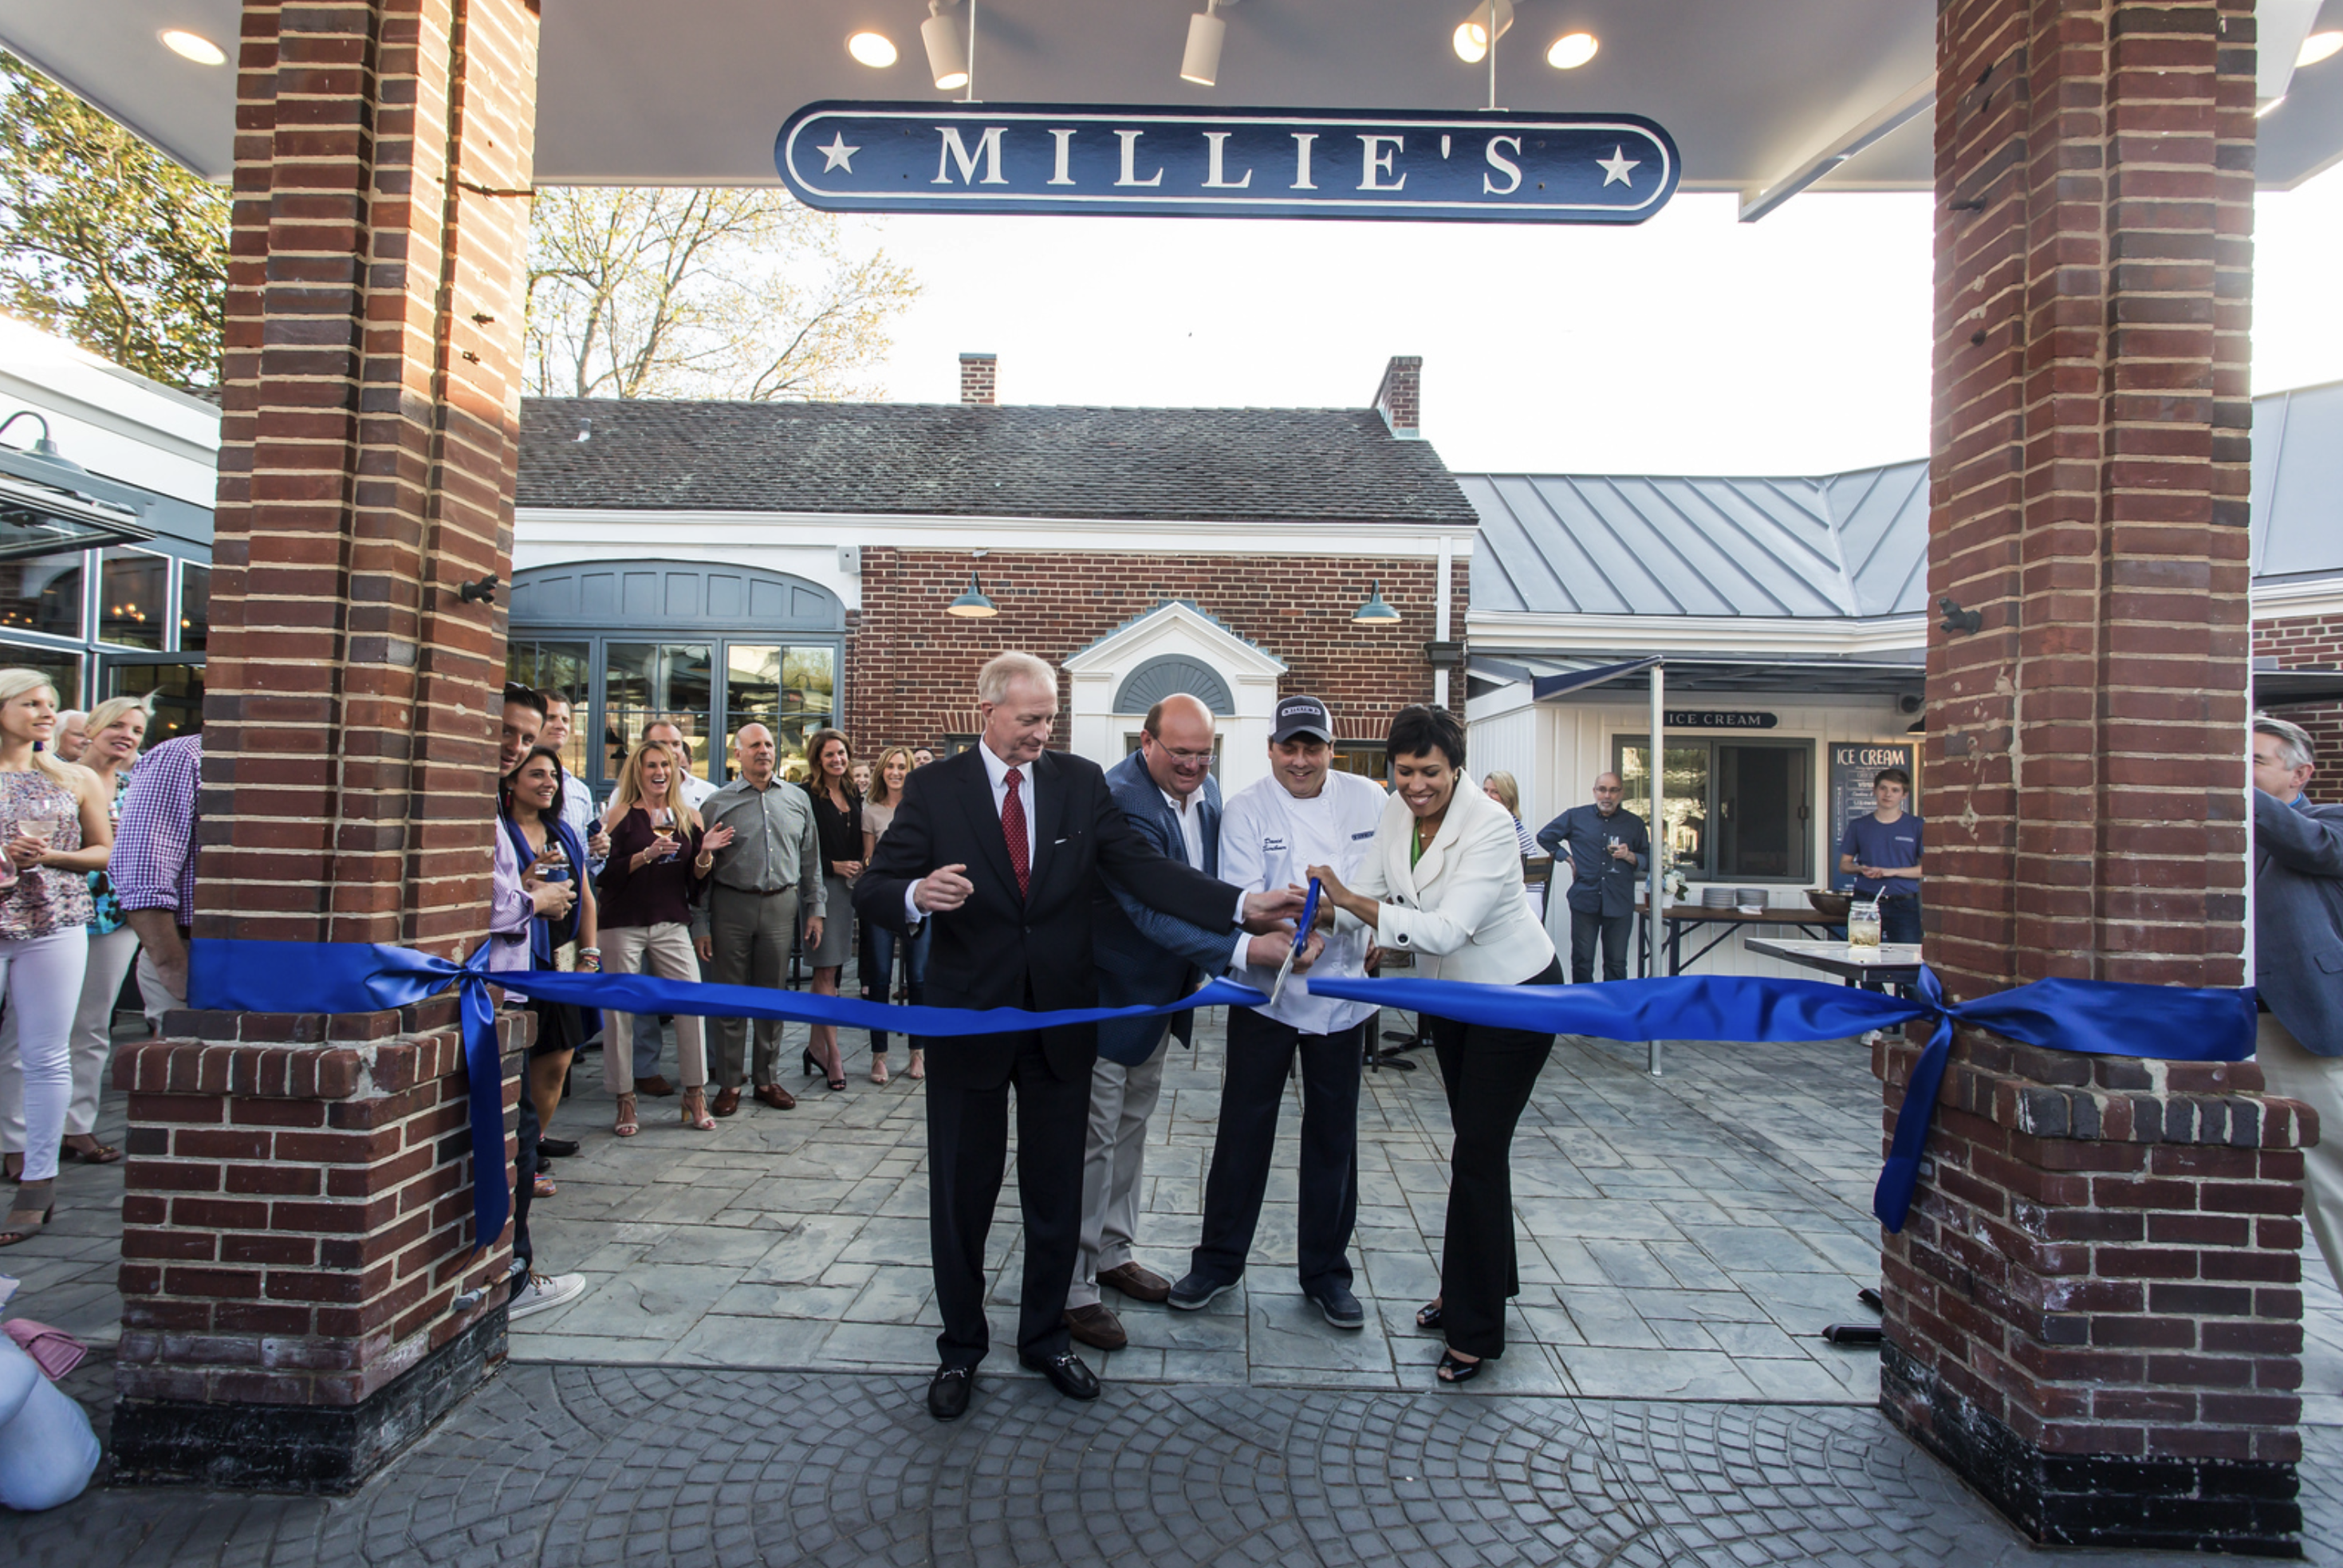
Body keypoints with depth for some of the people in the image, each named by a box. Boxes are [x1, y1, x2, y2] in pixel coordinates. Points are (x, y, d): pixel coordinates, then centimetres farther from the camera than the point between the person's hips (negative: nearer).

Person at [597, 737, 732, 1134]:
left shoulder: (689, 817, 9)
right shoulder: (621, 815, -1)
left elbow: (696, 884, 10)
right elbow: (604, 875, -8)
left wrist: (705, 854, -9)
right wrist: (647, 855, -19)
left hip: (672, 924, 3)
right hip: (623, 925, -2)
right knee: (620, 1010, 3)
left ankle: (695, 1095, 9)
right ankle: (624, 1100, 16)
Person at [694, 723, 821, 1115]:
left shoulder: (797, 800, 8)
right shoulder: (718, 803, 0)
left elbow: (810, 860, 12)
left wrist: (815, 909, 8)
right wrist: (700, 924, -4)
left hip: (781, 906, 2)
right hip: (731, 907, -2)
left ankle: (768, 1079, 22)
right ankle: (728, 1083, 16)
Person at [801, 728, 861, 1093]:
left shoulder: (854, 794, 13)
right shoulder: (808, 797, -8)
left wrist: (860, 869, 5)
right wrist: (834, 866, -16)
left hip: (848, 887, 7)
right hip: (821, 886, -7)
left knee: (829, 970, 12)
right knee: (826, 971, -5)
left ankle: (817, 1047, 21)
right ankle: (833, 1054, -2)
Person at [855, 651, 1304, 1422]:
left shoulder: (1081, 781, 0)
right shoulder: (933, 788, -6)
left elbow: (1143, 868, -8)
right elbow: (872, 888, -9)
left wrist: (1243, 905, -21)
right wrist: (918, 895, -33)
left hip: (1060, 1020, 2)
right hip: (967, 1019, -2)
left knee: (1057, 1195, 15)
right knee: (961, 1194, 12)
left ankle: (1046, 1338, 36)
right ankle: (961, 1349, 34)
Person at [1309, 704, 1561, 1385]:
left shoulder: (1490, 826, -29)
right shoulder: (1396, 812, -9)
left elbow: (1448, 929, -37)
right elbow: (1369, 894, -3)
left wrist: (1354, 900, -43)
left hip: (1517, 994, -7)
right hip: (1452, 991, 7)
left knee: (1479, 1150, -5)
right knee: (1472, 1142, 19)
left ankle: (1476, 1330, 9)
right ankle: (1475, 1284, 37)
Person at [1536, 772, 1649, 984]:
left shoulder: (1634, 823, 9)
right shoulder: (1575, 817, 6)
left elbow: (1648, 860, 12)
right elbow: (1544, 837, 17)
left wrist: (1630, 857, -8)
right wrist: (1567, 858, 7)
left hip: (1620, 904, 1)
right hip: (1585, 901, 0)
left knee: (1616, 964, 5)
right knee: (1582, 961, 4)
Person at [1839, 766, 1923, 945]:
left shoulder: (1916, 826, 4)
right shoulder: (1858, 826, 10)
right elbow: (1844, 864, 14)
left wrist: (1891, 871, -12)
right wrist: (1861, 869, -7)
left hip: (1904, 905, -1)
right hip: (1865, 903, 1)